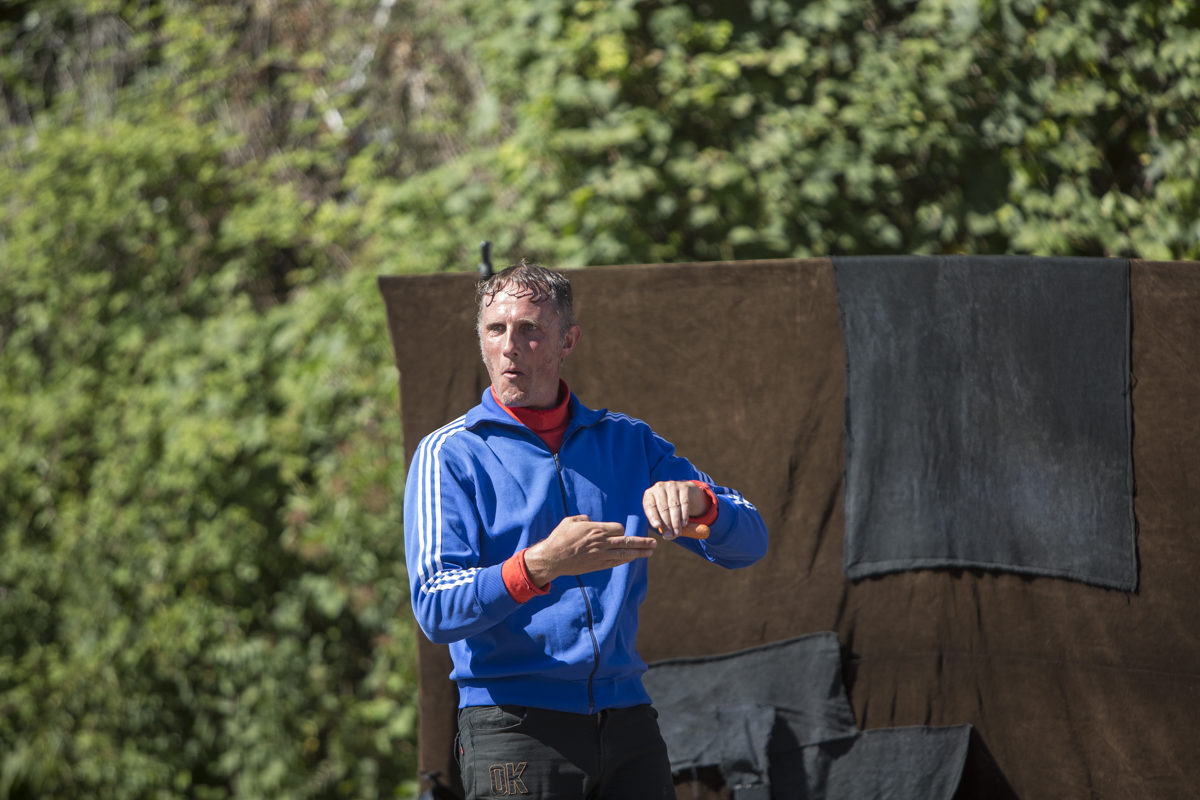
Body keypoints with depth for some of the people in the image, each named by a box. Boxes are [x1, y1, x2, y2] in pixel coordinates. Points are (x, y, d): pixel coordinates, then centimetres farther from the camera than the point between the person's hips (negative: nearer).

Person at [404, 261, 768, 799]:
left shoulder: (628, 442, 13)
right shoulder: (449, 454, 0)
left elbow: (748, 543, 7)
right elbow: (435, 612, -12)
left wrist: (696, 500, -16)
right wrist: (539, 566, -29)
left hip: (627, 719, 4)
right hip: (513, 729, -4)